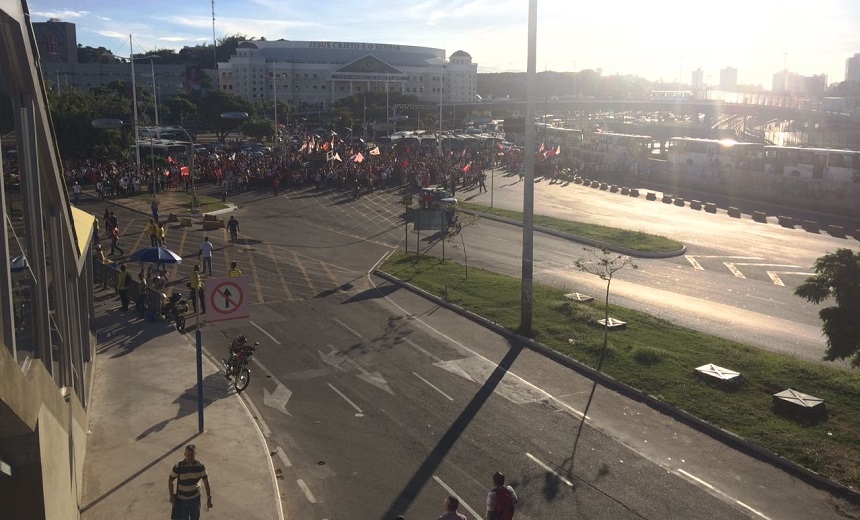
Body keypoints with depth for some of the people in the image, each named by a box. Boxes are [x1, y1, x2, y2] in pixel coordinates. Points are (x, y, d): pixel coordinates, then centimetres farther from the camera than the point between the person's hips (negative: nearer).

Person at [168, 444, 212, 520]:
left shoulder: (200, 466, -15)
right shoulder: (178, 466, -19)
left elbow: (206, 482, -7)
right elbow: (170, 480, -5)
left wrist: (209, 498, -8)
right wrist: (172, 496, -6)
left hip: (195, 499, 2)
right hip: (181, 499, -2)